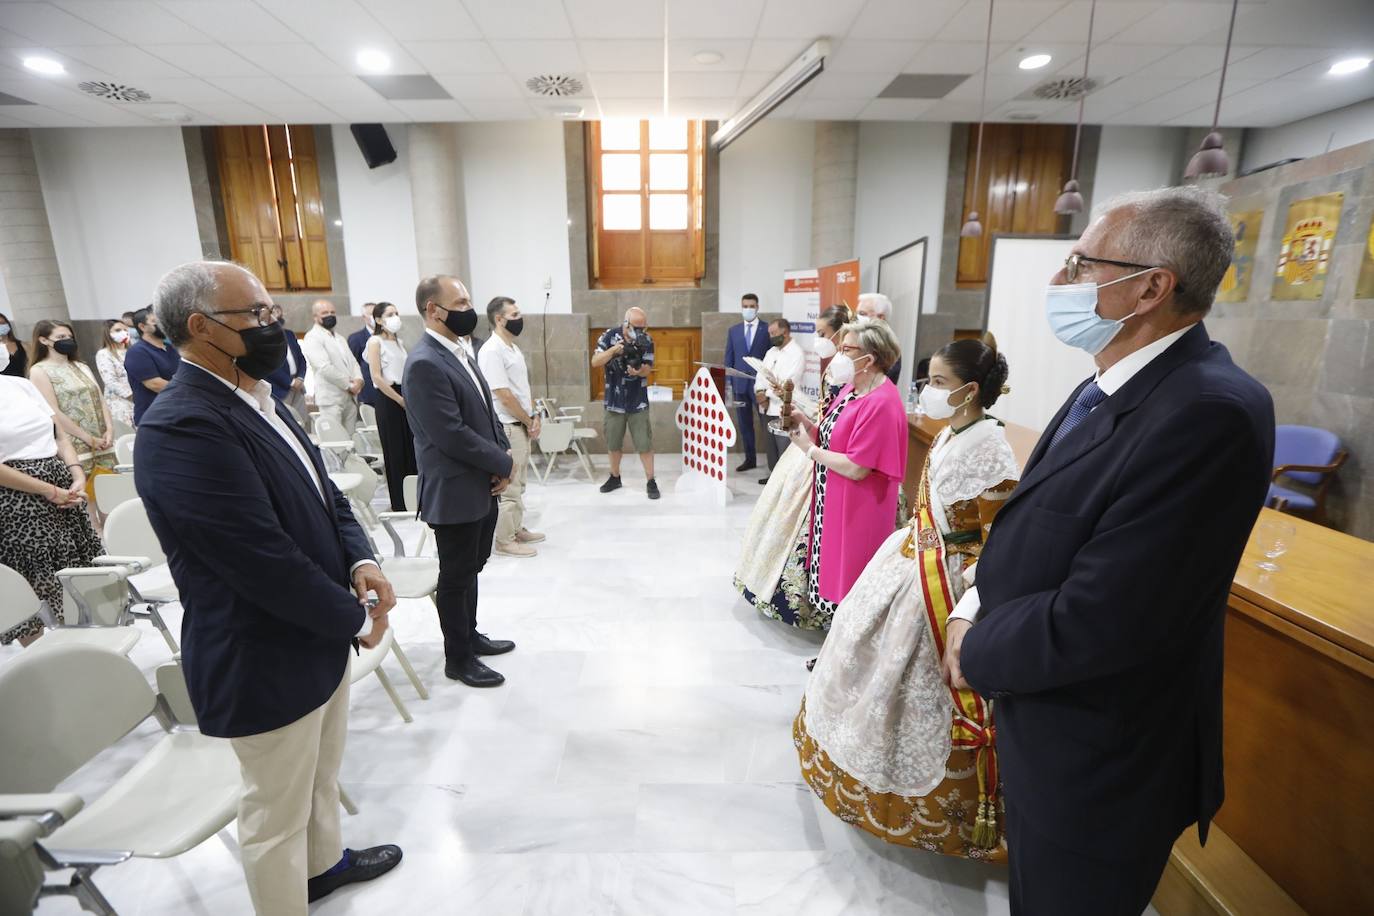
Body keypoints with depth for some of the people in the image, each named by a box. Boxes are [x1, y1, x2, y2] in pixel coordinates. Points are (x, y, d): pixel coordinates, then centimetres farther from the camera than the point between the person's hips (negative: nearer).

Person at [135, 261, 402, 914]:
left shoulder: (259, 400, 4)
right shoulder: (183, 427, -25)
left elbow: (322, 495, 9)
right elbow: (265, 561, -28)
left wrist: (360, 561, -9)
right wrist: (357, 618, -16)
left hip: (318, 638, 9)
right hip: (266, 663, -9)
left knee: (321, 772, 30)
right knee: (276, 812, 14)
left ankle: (323, 863, 54)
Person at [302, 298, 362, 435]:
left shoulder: (339, 338, 22)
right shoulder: (312, 337, -5)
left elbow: (352, 361, 17)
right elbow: (325, 367, -15)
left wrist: (358, 379, -4)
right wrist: (349, 385, -11)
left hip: (351, 397, 7)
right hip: (331, 398, -7)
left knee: (349, 438, 6)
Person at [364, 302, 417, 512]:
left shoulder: (399, 341, 16)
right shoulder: (375, 341, -4)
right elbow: (376, 377, -12)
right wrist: (400, 399, -13)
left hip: (405, 397, 6)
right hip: (387, 399, -6)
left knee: (411, 448, 5)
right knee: (394, 451, 0)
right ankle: (398, 504, 9)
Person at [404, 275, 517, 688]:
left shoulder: (461, 353, 11)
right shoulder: (425, 363, -19)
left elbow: (487, 413, 15)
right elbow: (453, 435, -24)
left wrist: (503, 457, -1)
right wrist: (504, 464, -14)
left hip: (483, 486, 9)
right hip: (455, 493, -9)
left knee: (471, 568, 21)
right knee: (456, 576, 7)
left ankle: (469, 635, 39)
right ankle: (458, 658, 24)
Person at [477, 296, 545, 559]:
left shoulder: (513, 348, 13)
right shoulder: (491, 351, -16)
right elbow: (505, 397, -20)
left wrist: (534, 418, 4)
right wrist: (529, 422, -10)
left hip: (522, 426, 9)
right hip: (507, 428, -9)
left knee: (518, 483, 17)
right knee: (508, 486, -3)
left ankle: (517, 529, 28)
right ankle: (504, 540, 7)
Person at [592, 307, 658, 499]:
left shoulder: (647, 341, -6)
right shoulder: (610, 336, -6)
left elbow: (648, 369, -10)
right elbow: (595, 362, -12)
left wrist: (638, 371, -33)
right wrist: (614, 349, -26)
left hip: (638, 402, -1)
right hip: (614, 401, 1)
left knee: (644, 443, -2)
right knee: (613, 443, 14)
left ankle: (651, 482, 8)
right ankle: (615, 477, 31)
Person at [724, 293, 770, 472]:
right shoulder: (733, 330, 10)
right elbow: (729, 359, 10)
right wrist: (728, 383, 3)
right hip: (740, 383, 4)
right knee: (745, 424, 10)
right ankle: (750, 459, 20)